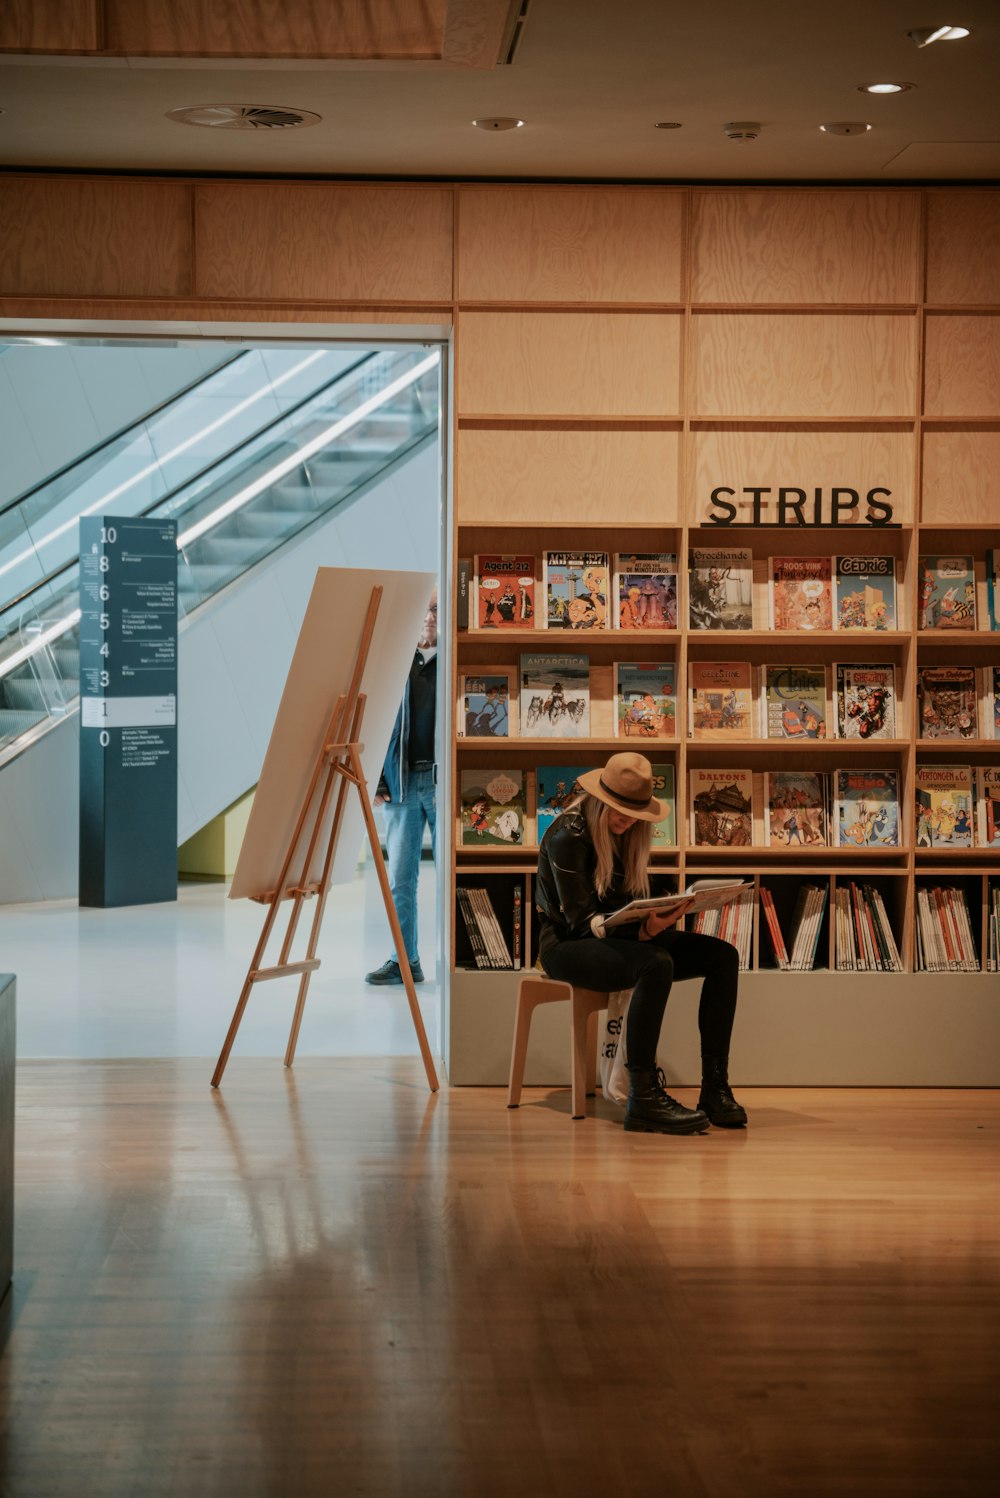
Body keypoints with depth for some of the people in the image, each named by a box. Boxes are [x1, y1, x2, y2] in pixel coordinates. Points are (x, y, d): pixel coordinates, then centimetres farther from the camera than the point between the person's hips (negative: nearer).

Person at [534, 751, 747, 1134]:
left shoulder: (627, 833, 8)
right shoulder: (569, 836, -17)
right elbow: (581, 920, -22)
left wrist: (656, 921, -15)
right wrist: (644, 930, -37)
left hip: (618, 937, 8)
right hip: (567, 944, -8)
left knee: (723, 955, -10)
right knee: (656, 963, -37)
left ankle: (715, 1090, -15)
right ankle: (643, 1100, -35)